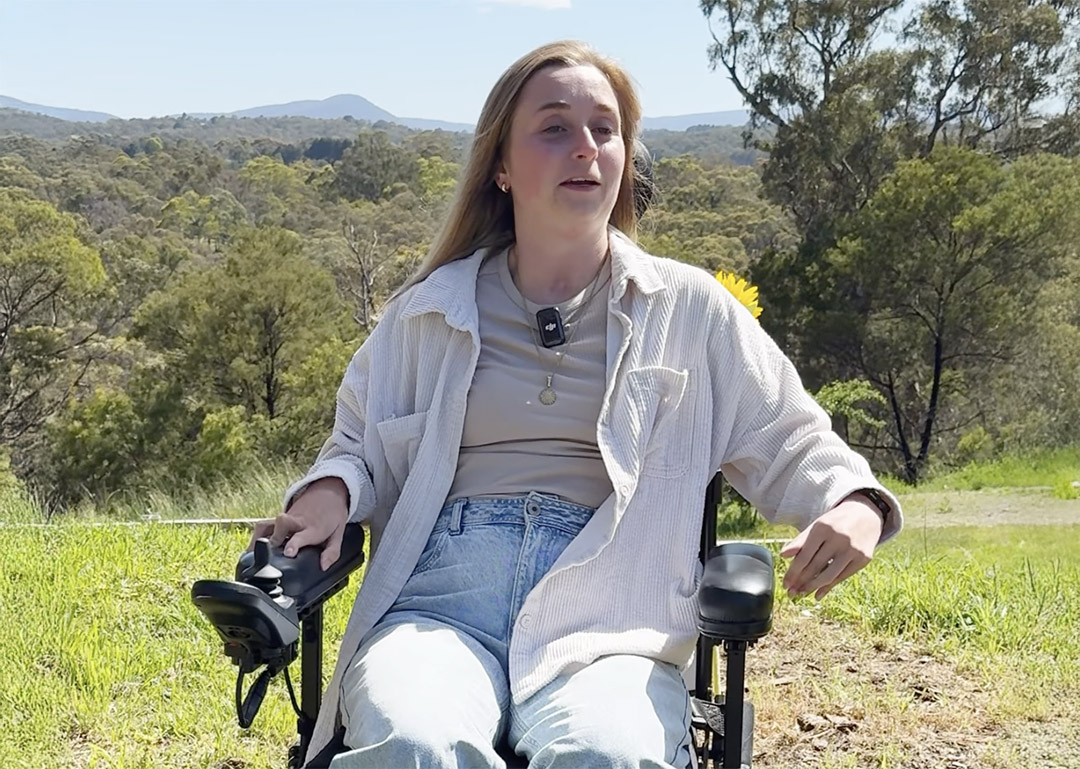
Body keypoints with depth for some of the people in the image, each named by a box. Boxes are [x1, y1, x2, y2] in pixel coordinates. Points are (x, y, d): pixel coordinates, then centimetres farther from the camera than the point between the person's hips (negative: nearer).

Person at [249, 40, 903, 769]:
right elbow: (360, 445, 26)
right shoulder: (427, 313, 18)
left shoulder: (689, 310, 14)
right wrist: (329, 492, 2)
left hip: (608, 618, 0)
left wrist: (851, 501, -5)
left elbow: (786, 439, 17)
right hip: (441, 604, 1)